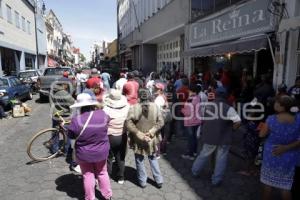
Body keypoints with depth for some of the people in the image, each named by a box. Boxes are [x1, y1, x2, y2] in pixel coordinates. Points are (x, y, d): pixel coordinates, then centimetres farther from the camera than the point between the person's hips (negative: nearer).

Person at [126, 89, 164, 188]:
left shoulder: (134, 108, -14)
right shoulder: (155, 106, -7)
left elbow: (128, 123, -19)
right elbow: (161, 122, -7)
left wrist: (139, 134, -15)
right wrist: (151, 132, -9)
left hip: (138, 140, -2)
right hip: (151, 139, 3)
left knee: (140, 160, 16)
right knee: (153, 159, 21)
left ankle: (142, 182, 28)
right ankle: (159, 181, 28)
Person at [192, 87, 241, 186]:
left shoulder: (207, 106, -4)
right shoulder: (229, 108, -15)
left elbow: (201, 119, 5)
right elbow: (238, 121, -20)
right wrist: (231, 129, -3)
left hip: (209, 136, 3)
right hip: (224, 138, -3)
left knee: (204, 154, 22)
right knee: (221, 159, 11)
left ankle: (195, 171, 36)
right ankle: (216, 180, 20)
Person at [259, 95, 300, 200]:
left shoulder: (271, 119, -21)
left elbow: (262, 135, -7)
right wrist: (286, 147, -7)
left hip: (271, 156, -2)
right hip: (289, 158, 2)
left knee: (268, 183, 18)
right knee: (286, 187, 17)